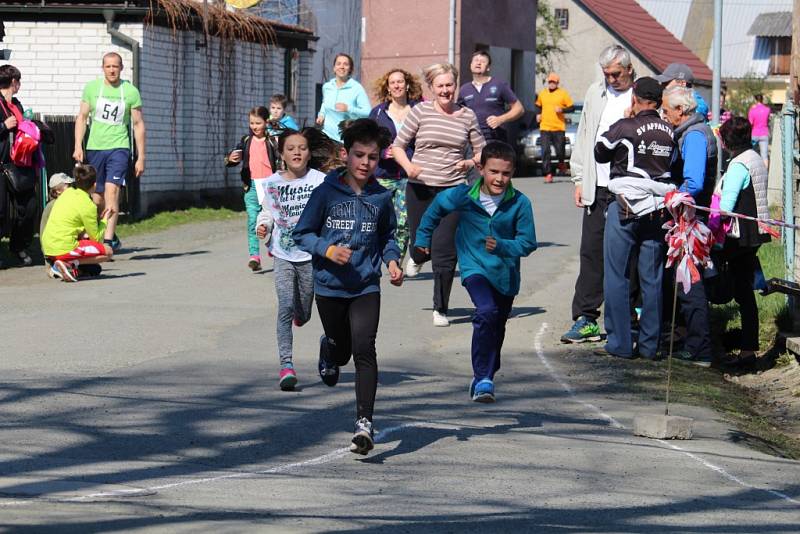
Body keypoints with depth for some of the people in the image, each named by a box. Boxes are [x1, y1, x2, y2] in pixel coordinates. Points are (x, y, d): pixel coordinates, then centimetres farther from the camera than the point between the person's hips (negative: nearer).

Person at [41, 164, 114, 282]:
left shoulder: (67, 193, 11)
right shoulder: (88, 206, -11)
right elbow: (96, 237, -4)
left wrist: (99, 217, 23)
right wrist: (105, 219, 11)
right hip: (63, 249, -8)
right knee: (108, 251, 5)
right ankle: (69, 263, -11)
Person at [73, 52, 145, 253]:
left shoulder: (131, 91, 1)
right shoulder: (92, 87, 5)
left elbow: (138, 124, 4)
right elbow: (82, 117, 6)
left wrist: (141, 157, 2)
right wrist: (78, 146, -5)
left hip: (118, 147, -2)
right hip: (94, 147, 2)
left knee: (112, 191, -18)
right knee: (97, 196, 7)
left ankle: (109, 239, -21)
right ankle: (94, 234, 24)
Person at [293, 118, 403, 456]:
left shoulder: (381, 197, -1)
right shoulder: (326, 193, -8)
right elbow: (302, 234, -4)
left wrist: (392, 261, -1)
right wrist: (328, 250, -20)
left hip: (366, 288, 0)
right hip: (329, 287, 0)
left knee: (364, 350, -15)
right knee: (341, 350, 17)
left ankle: (364, 424, -14)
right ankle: (328, 349, 56)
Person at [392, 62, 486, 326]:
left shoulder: (467, 115, 4)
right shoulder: (421, 111, -1)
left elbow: (482, 152, 12)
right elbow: (398, 145, 2)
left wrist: (470, 163, -10)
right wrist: (408, 166, -16)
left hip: (453, 189, 0)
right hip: (420, 188, 0)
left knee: (444, 250, -7)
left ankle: (441, 309, 5)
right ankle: (418, 256, 51)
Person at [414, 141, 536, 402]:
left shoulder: (520, 203, -16)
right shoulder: (464, 196, -14)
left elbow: (527, 243, -13)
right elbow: (438, 206, 7)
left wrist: (501, 246, -32)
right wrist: (423, 238, 18)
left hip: (505, 273, 3)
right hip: (474, 267, -3)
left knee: (497, 327, 18)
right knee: (487, 312, -27)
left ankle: (485, 376, 41)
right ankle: (483, 378, -24)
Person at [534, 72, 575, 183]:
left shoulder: (563, 94, 1)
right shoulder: (542, 93, 11)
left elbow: (572, 107, 3)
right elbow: (538, 105, 27)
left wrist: (562, 110, -14)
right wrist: (538, 114, 9)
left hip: (559, 128, -2)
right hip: (545, 127, 2)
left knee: (560, 150, 1)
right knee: (545, 152, -6)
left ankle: (561, 164, 34)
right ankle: (548, 174, -3)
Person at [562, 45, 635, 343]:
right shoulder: (596, 94, 13)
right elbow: (583, 137, 17)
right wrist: (580, 180, 13)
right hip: (597, 188, 4)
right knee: (591, 253, 1)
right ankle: (586, 319, 3)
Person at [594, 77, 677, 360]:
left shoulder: (624, 127, -10)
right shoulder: (670, 132, 3)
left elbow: (600, 153, 4)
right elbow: (675, 166, 8)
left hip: (624, 206, -4)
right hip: (658, 208, 4)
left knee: (617, 276, 3)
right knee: (652, 278, 9)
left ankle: (620, 343, 2)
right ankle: (650, 344, 11)